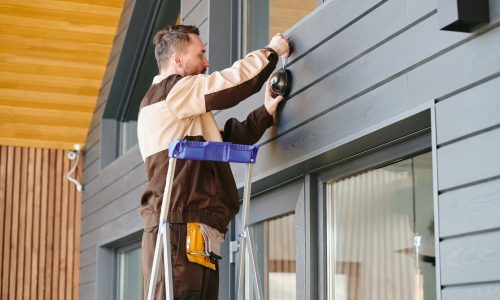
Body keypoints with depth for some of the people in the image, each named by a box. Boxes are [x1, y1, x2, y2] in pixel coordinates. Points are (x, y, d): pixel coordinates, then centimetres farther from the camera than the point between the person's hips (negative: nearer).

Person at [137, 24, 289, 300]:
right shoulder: (171, 90, -2)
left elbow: (228, 141, 23)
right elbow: (234, 82, -8)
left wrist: (267, 111, 13)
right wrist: (271, 51, 8)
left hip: (195, 237, 10)